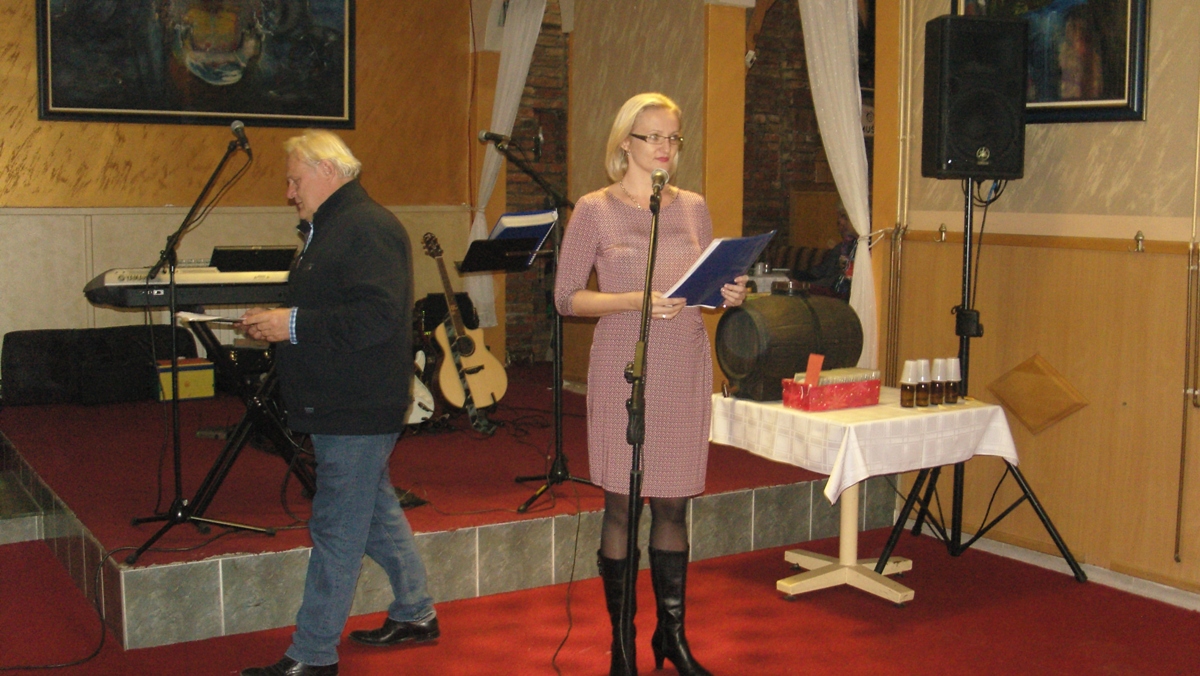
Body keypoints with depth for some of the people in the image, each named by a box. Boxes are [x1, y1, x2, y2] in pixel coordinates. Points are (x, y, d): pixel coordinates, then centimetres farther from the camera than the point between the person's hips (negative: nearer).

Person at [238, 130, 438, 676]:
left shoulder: (369, 228, -16)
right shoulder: (331, 227, 18)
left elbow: (375, 317, -27)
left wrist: (293, 324, -24)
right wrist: (276, 324, 9)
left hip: (357, 410, -11)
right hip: (342, 405, 11)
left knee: (336, 529, -4)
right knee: (377, 511, 18)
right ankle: (415, 613, 32)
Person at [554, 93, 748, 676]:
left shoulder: (693, 208, 11)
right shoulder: (595, 210, -1)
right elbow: (567, 297, -4)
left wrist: (728, 295, -4)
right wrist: (636, 300, -17)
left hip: (686, 370, 4)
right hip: (623, 369, -3)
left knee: (673, 504, 9)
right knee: (621, 506, 1)